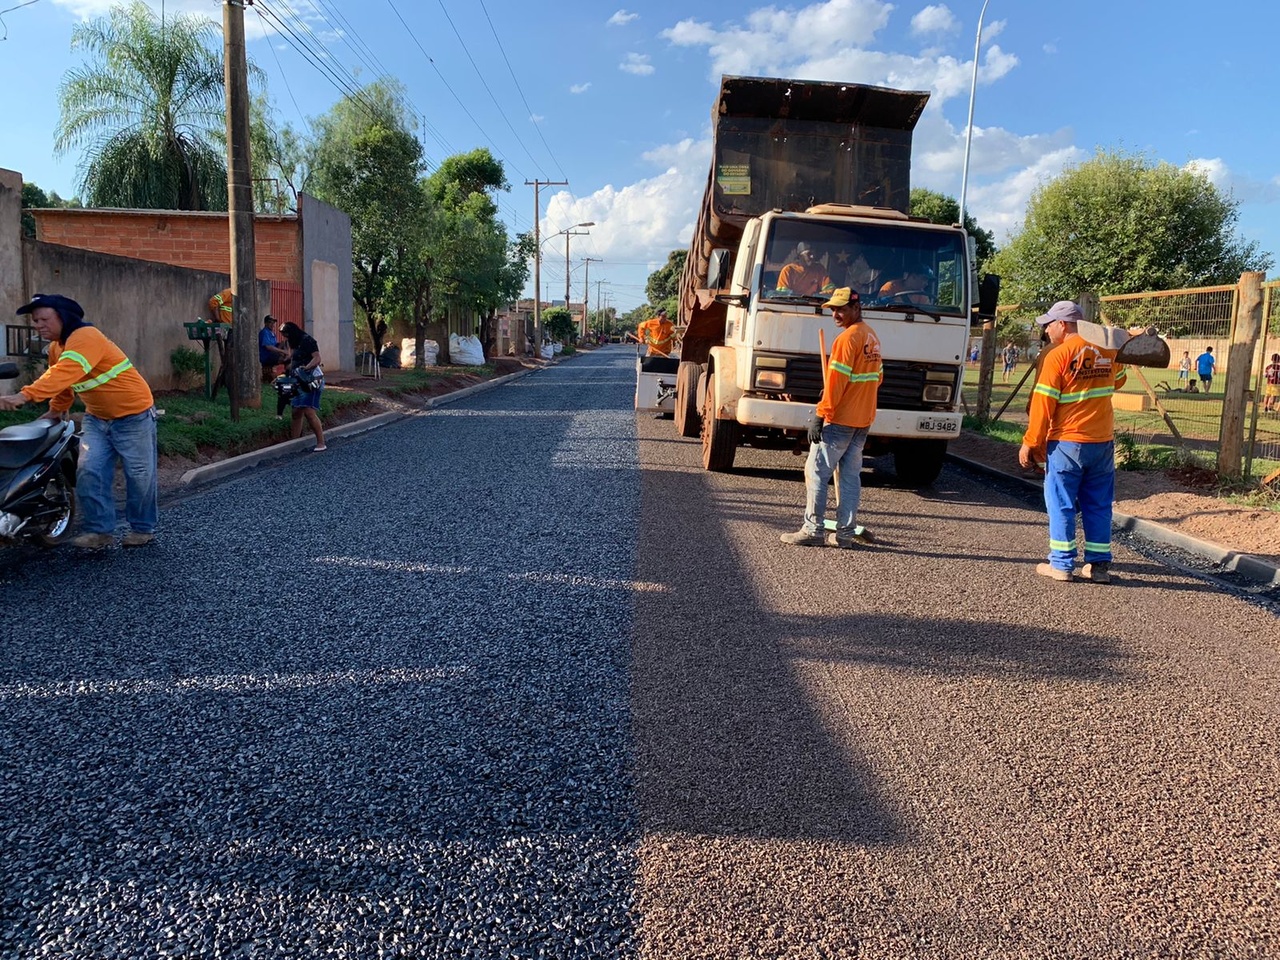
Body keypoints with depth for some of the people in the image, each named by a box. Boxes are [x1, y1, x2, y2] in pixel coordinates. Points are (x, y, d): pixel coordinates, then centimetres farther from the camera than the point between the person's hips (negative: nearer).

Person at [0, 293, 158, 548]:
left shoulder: (86, 337, -23)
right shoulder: (56, 346, 7)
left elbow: (65, 373, -38)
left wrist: (26, 395, -46)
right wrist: (56, 410, 16)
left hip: (132, 415, -8)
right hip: (97, 418, 8)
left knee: (139, 474, 3)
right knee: (89, 473, -2)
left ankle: (143, 528, 16)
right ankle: (99, 530, 4)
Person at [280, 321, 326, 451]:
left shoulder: (307, 340, -6)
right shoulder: (296, 344, 22)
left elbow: (317, 358, -17)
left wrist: (306, 367, -31)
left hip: (311, 379, -10)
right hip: (300, 381, 10)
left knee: (309, 411, -18)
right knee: (296, 412, 5)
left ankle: (321, 443, -16)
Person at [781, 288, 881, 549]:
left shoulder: (847, 338, -15)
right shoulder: (872, 337, 13)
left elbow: (836, 381, -19)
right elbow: (876, 377, 20)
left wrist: (820, 415, -17)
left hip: (839, 419, -9)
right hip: (863, 420, 9)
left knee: (816, 471, -2)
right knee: (851, 476, 10)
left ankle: (812, 530, -1)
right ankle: (845, 533, 12)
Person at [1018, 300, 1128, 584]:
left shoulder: (1058, 355, -11)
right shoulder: (1108, 352, 6)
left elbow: (1043, 404, -12)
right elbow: (1118, 381, 26)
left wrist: (1030, 443, -7)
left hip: (1067, 442, -5)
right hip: (1103, 442, 5)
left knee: (1061, 503, 4)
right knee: (1099, 505, 11)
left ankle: (1061, 564, 7)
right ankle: (1099, 565, 15)